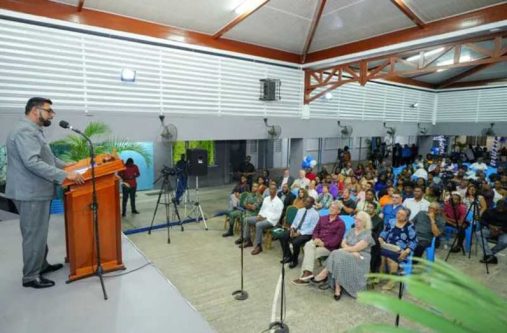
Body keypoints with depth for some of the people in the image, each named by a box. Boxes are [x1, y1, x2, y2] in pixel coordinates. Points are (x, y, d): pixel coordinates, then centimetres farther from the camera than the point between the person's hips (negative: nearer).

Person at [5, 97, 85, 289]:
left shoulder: (34, 131, 17)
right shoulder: (25, 131, -19)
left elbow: (45, 157, 27)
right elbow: (33, 162, -29)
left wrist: (67, 166, 18)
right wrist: (64, 176, -29)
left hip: (37, 191, 11)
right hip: (31, 193, -11)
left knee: (39, 233, 19)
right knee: (34, 235, -1)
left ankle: (41, 265, 33)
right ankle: (31, 277, 11)